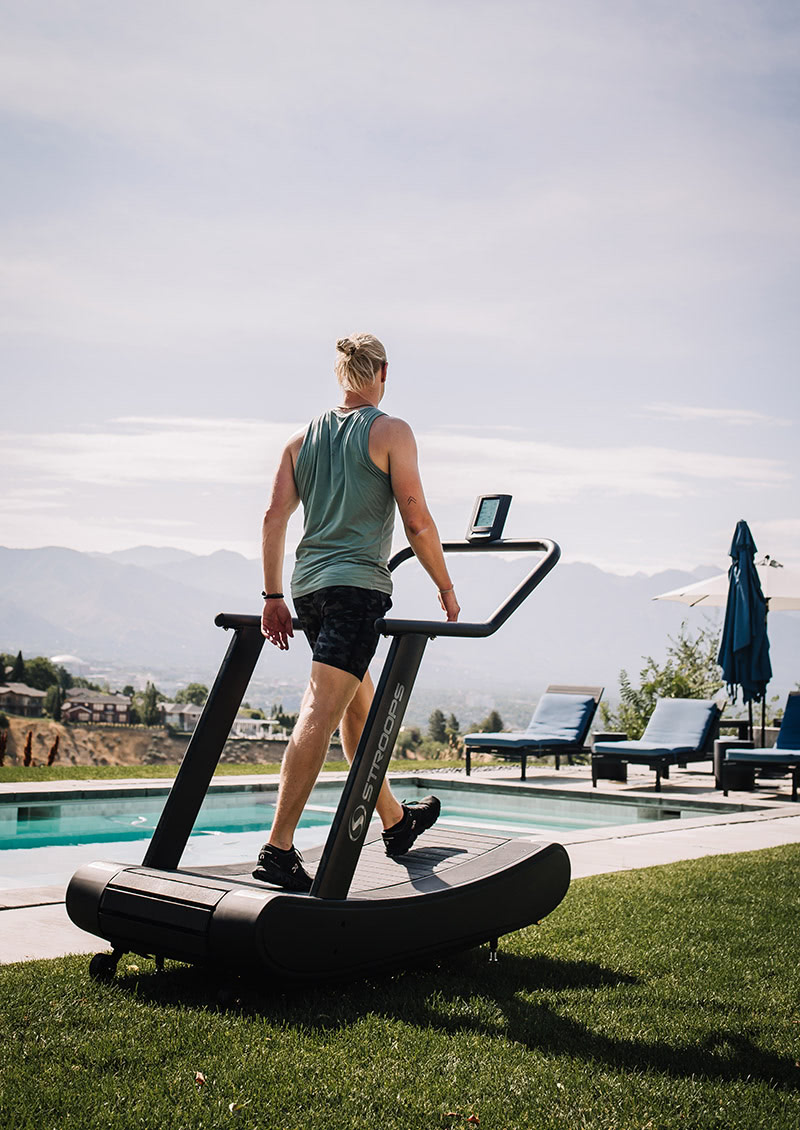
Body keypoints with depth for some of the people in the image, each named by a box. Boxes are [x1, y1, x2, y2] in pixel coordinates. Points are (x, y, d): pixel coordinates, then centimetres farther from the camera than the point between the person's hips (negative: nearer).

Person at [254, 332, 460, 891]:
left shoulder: (303, 437, 15)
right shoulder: (391, 431, -1)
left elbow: (275, 517, 9)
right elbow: (417, 521, -7)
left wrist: (274, 597, 11)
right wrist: (446, 588, 4)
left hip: (309, 584, 7)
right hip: (358, 583, -7)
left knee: (360, 703, 20)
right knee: (321, 713, -11)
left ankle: (396, 821, 35)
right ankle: (279, 849, -16)